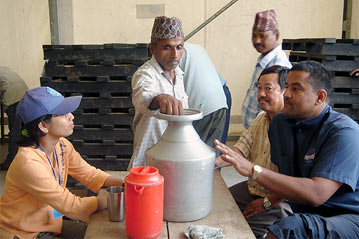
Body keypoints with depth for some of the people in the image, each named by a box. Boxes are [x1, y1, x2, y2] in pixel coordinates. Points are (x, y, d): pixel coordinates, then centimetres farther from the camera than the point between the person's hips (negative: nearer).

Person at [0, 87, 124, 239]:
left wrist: (125, 185, -18)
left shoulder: (62, 145, -7)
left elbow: (90, 174, -1)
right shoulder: (28, 163, -31)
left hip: (49, 223, 7)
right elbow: (71, 206, -29)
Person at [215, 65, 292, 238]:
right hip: (252, 188, 9)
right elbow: (242, 148, 8)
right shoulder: (261, 119, 10)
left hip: (280, 200, -8)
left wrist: (267, 203, -18)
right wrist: (218, 162, -11)